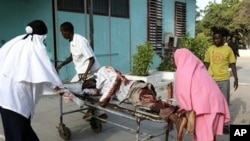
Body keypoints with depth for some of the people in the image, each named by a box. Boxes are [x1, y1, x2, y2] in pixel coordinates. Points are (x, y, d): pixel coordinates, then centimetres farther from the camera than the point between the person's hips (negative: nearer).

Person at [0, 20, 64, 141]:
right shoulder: (37, 47, -5)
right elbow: (46, 68, -8)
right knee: (18, 127, 3)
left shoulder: (17, 40, 11)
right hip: (17, 93, -6)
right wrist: (57, 86, 1)